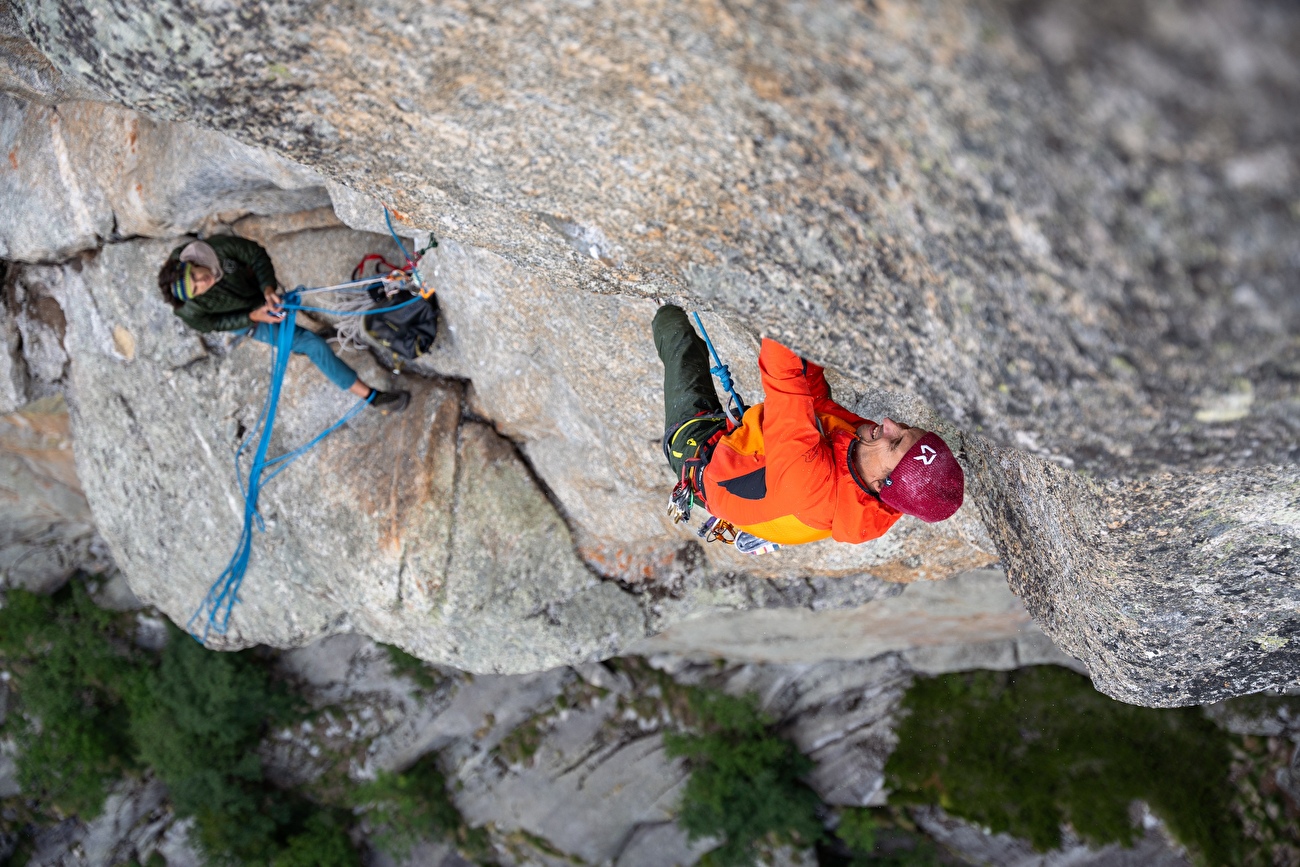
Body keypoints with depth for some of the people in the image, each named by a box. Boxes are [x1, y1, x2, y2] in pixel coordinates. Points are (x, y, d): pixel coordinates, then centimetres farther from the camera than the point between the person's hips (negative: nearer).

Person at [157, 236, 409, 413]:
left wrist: (268, 287, -31)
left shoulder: (218, 248, -34)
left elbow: (256, 254, -19)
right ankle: (372, 397, -12)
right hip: (251, 323, -5)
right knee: (315, 345, -14)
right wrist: (253, 317, -22)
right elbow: (215, 323, -14)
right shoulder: (191, 312, -34)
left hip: (261, 292, 5)